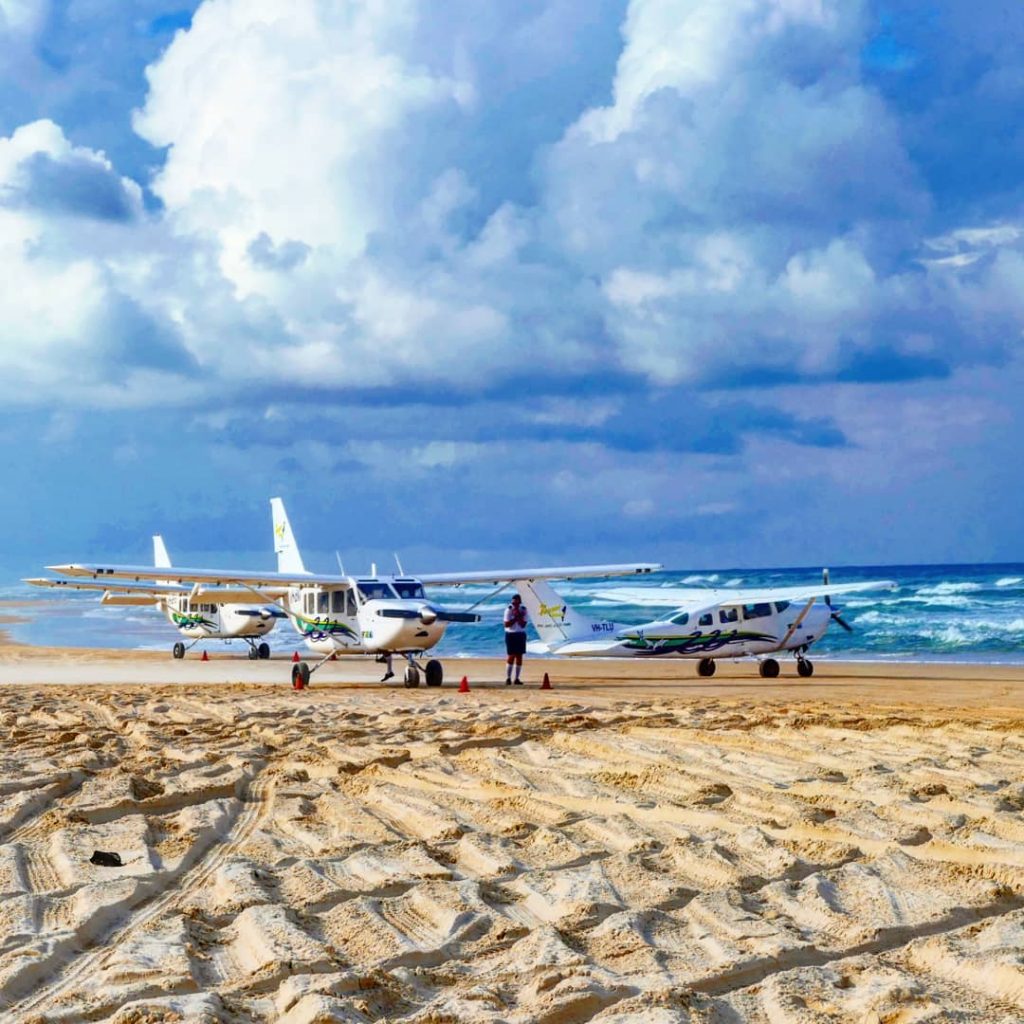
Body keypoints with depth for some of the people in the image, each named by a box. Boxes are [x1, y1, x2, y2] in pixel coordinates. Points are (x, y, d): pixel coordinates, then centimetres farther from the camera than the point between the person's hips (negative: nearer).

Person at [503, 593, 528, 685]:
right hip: (511, 634, -3)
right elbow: (506, 624, -9)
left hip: (521, 634, 3)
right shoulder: (508, 610, -4)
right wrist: (515, 618, -14)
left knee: (519, 656, 2)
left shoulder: (523, 610, 1)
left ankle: (517, 678, 7)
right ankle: (508, 678, -4)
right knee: (512, 656, -8)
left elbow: (523, 625, -5)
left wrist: (519, 616, -18)